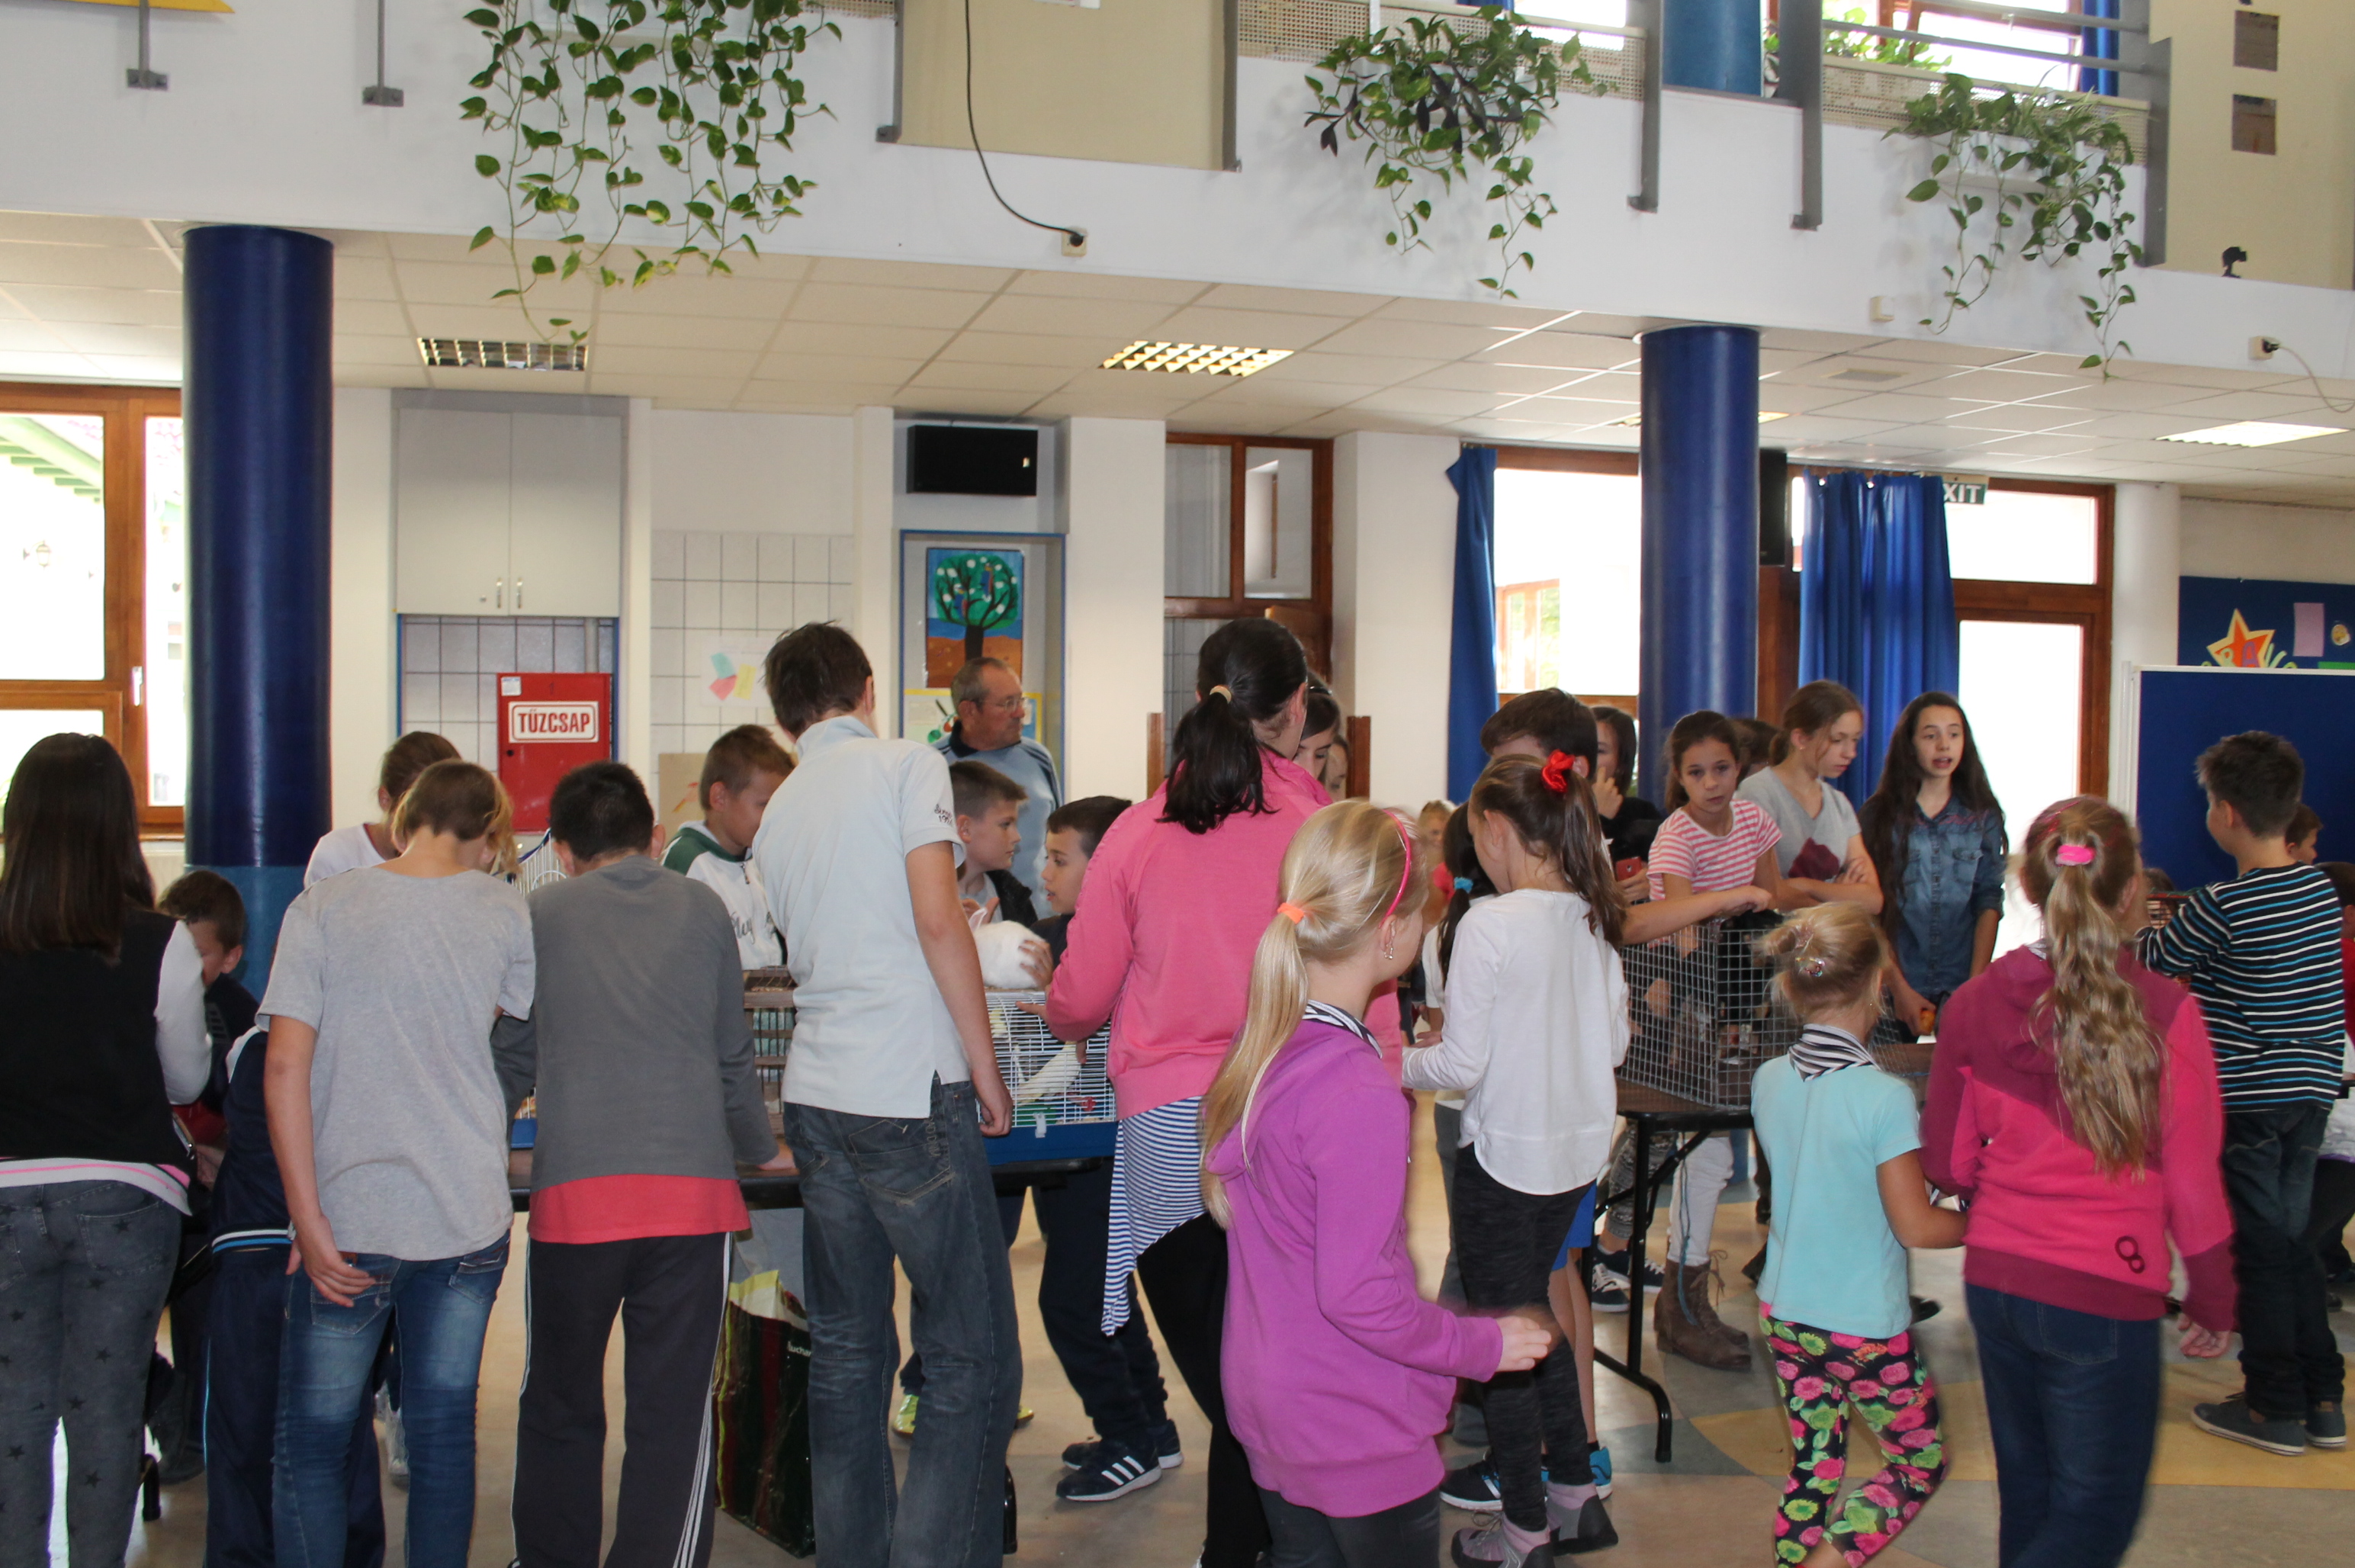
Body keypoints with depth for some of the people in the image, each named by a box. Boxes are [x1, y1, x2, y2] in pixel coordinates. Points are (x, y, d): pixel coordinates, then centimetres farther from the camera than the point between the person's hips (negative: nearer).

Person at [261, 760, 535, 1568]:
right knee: (445, 1434, 12)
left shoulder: (322, 908, -5)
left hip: (351, 1223, -2)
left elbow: (285, 1066, -11)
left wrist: (309, 1218, -9)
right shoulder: (503, 911, -1)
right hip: (470, 1220, 2)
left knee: (313, 1442, 10)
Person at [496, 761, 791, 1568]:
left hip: (574, 1191, 0)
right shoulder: (704, 909, 11)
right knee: (673, 1417, 5)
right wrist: (761, 1150, 33)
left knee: (558, 1409, 17)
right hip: (693, 1190, 0)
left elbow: (511, 1057, 13)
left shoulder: (539, 913, 7)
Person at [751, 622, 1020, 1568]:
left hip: (817, 1098, 7)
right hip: (911, 1097, -7)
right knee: (975, 1363, 0)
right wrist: (985, 1065, -5)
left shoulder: (778, 816, 15)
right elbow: (937, 923, -13)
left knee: (845, 1354, 14)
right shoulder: (906, 767, -3)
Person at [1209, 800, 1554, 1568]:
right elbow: (1358, 1295, -25)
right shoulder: (1358, 1095, -28)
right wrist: (1486, 1346, -12)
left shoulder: (1257, 1040, -2)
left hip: (1263, 1407, 8)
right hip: (1355, 1433, -8)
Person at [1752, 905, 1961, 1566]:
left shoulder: (1768, 1082, -3)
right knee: (1921, 1462, 15)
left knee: (1812, 1469, 18)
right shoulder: (1884, 1098, -22)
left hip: (1784, 1312, 6)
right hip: (1865, 1326, -6)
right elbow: (1915, 1226, -17)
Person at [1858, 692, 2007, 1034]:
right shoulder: (1878, 816, -1)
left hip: (1961, 992, 2)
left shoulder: (1983, 817, 6)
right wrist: (1900, 989, -10)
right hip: (1895, 992, -1)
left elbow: (1989, 903, 2)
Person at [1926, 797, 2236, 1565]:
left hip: (1996, 1278, 5)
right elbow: (2193, 1182, -8)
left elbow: (1946, 1163, 4)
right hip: (2104, 1295, -4)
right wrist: (2212, 1302, 7)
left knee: (2028, 1496, 21)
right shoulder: (2164, 1013, -14)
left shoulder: (1975, 1002, -4)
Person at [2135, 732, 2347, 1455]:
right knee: (2292, 1242, 17)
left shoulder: (2222, 906, -19)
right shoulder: (2321, 890, 3)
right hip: (2313, 1094, 7)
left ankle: (2274, 1408, 13)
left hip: (2247, 1097, -7)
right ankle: (2323, 1401, 23)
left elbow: (2152, 960, -5)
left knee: (2259, 1251, 4)